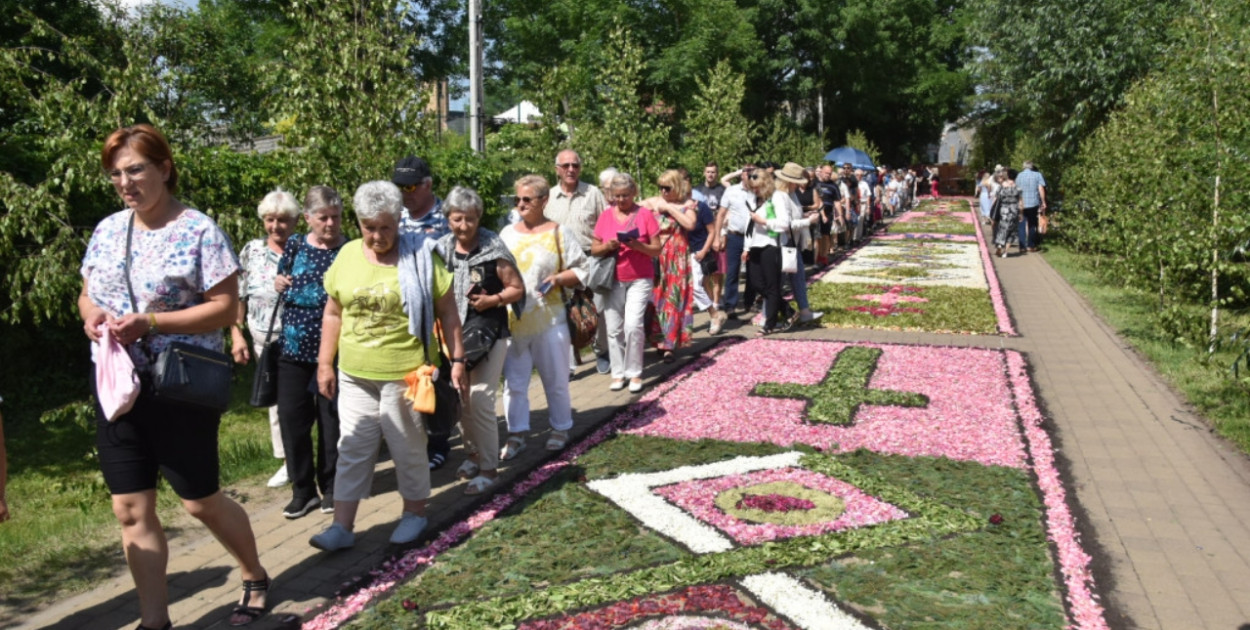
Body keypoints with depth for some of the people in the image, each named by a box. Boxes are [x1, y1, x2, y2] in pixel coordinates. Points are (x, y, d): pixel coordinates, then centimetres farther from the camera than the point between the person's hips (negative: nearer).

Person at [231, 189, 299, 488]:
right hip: (265, 343, 3)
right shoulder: (252, 251, 4)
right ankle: (289, 461, 25)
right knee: (277, 400, 12)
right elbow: (237, 296, 6)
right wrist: (237, 335, 2)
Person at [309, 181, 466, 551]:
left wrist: (456, 359, -6)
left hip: (404, 373, -3)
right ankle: (342, 527, 15)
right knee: (352, 450, 8)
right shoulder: (347, 256, 4)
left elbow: (447, 311, -3)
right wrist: (325, 363, 8)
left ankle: (414, 514, 28)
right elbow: (333, 313, 10)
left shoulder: (420, 255, -7)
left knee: (408, 448, 10)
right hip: (354, 375, 4)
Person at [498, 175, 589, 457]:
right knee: (513, 381, 5)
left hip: (549, 321, -3)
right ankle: (516, 434, 15)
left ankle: (560, 428, 25)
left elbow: (582, 269, -1)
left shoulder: (558, 232, -1)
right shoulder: (507, 233, 9)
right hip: (512, 321, 3)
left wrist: (559, 278, -17)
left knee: (556, 380, 9)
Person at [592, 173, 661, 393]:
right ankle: (618, 372, 13)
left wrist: (638, 245, -19)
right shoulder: (605, 216, 7)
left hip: (639, 279, -3)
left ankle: (634, 373, 0)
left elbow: (657, 250, 0)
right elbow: (594, 249, 9)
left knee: (633, 325, -13)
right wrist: (607, 246, -12)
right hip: (613, 280, 3)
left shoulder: (645, 214, 0)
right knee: (614, 328, 2)